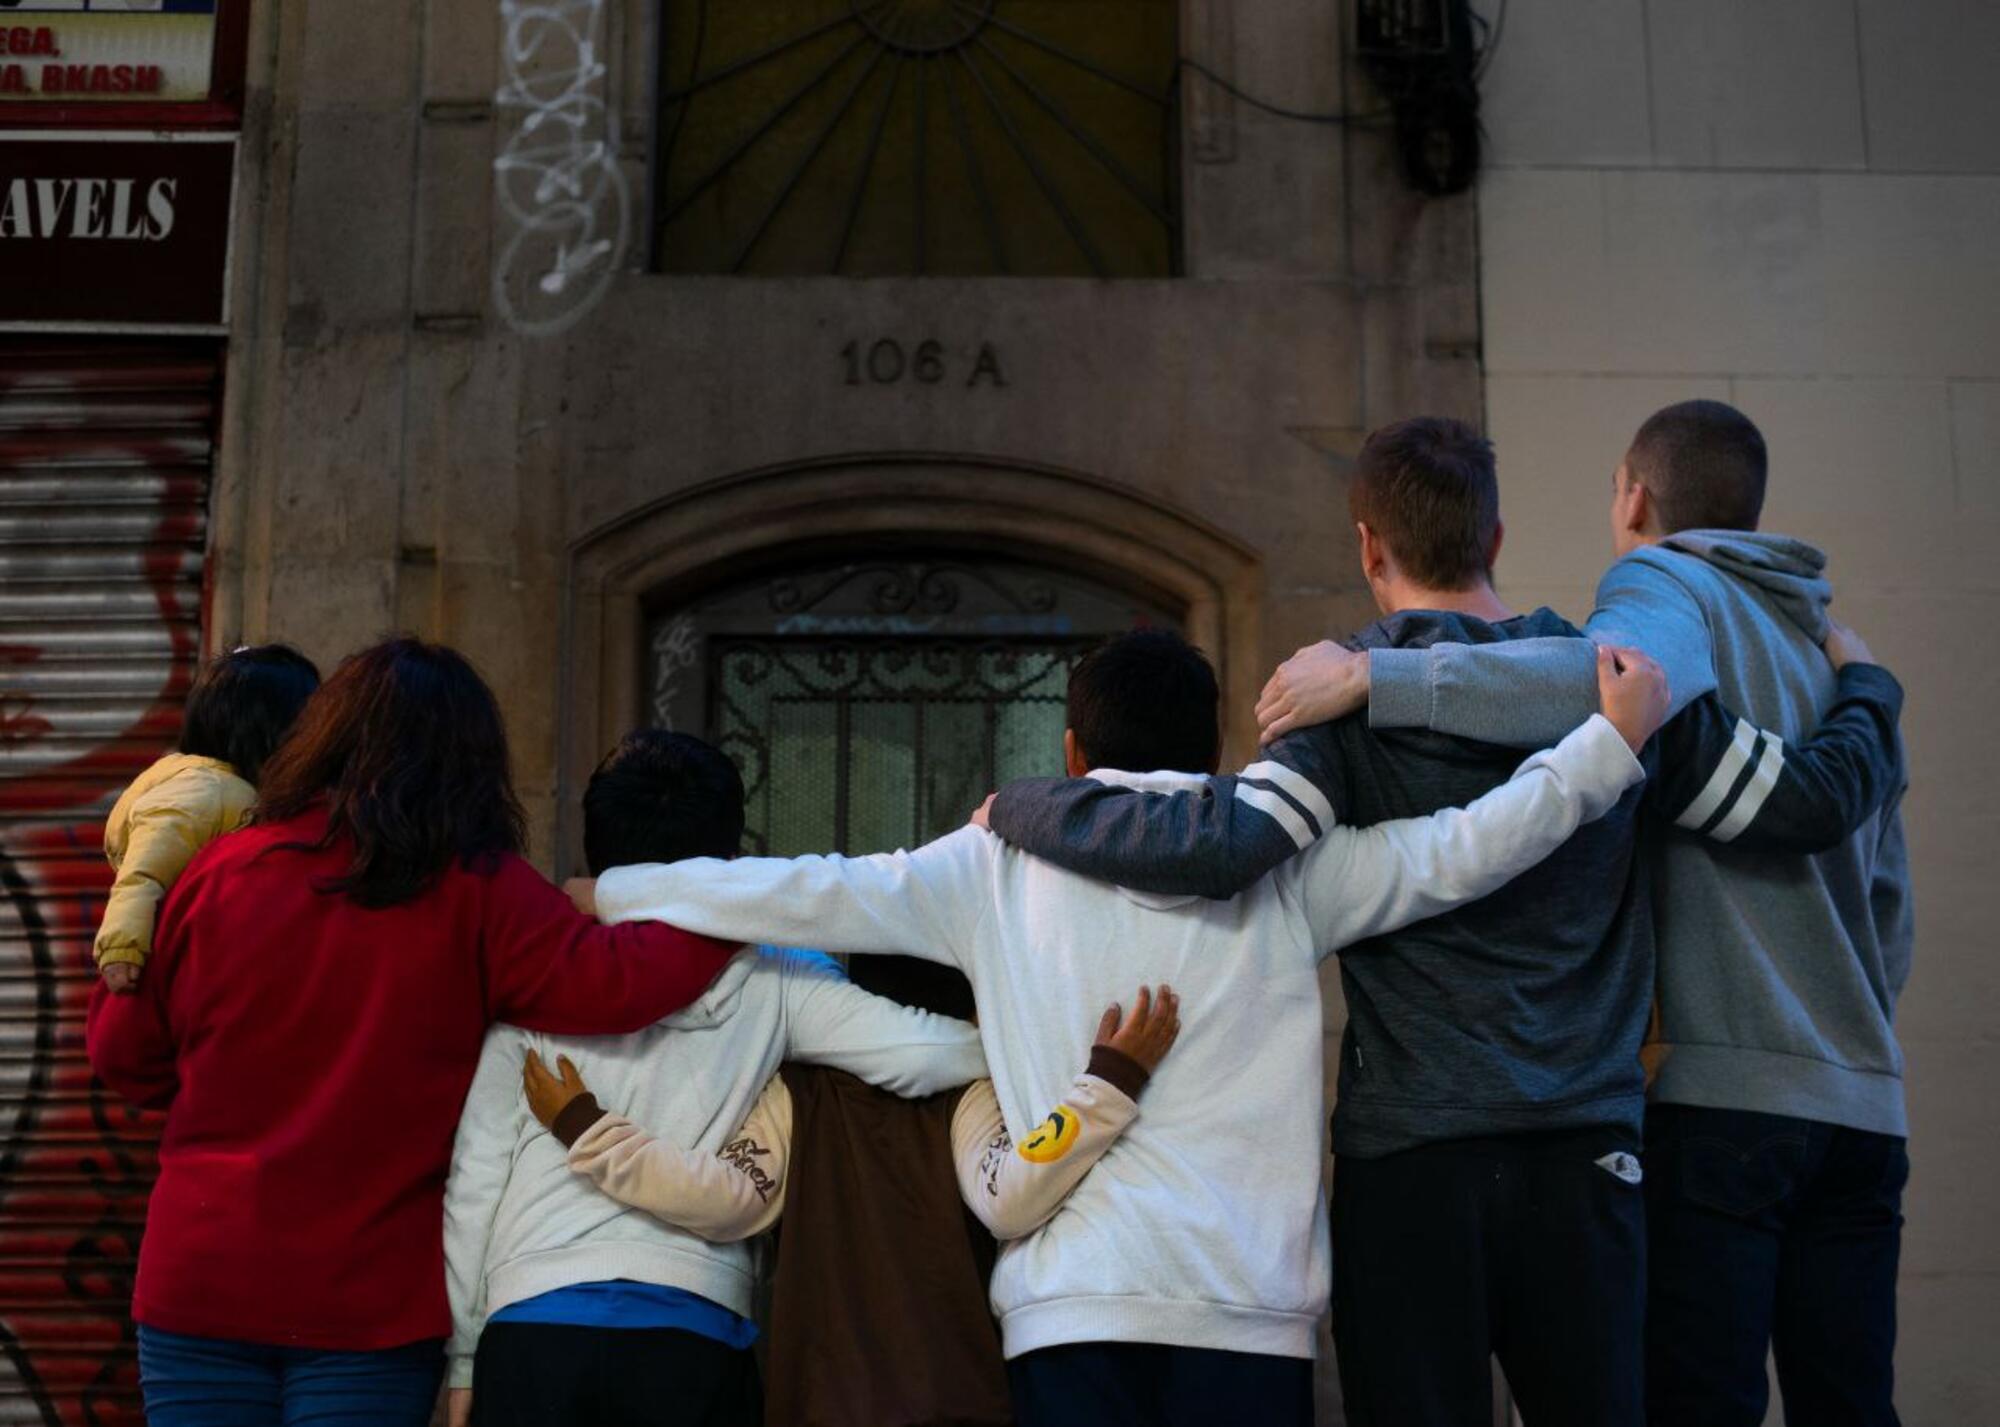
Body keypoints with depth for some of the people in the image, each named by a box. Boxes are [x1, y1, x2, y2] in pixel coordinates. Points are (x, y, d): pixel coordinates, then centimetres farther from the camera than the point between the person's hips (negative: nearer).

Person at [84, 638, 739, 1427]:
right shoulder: (476, 895, -10)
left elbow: (120, 1049, 9)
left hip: (198, 1284, 2)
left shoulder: (216, 875, -2)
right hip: (372, 1306, -2)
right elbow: (605, 983, -19)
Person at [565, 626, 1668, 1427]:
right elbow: (1455, 856, 1)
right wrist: (1613, 740, 8)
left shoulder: (1000, 867, 8)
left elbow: (805, 895, 9)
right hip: (1245, 1305, 0)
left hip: (1067, 1303, 1)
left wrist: (614, 893, 20)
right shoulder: (1279, 866, 6)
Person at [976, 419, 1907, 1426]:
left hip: (1408, 1163, -3)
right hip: (1585, 1156, 3)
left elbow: (1221, 844, -22)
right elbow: (1810, 802, 8)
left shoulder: (1355, 706, -6)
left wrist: (1021, 810, -7)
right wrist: (1866, 689, 29)